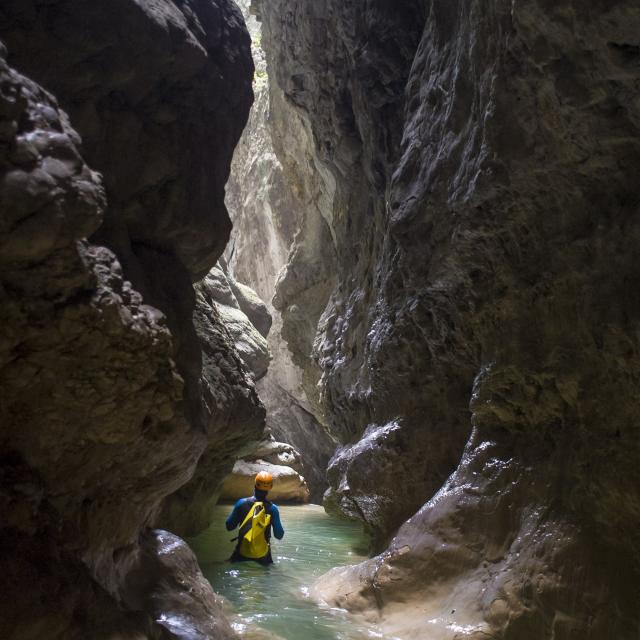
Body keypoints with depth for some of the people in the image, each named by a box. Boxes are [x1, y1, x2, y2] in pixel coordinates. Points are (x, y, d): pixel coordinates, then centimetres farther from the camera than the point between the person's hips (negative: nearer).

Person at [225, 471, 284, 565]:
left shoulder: (242, 503, -12)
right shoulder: (272, 508, -13)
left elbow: (229, 527, -3)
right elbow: (279, 536, -7)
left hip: (242, 553, 0)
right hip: (263, 556, 0)